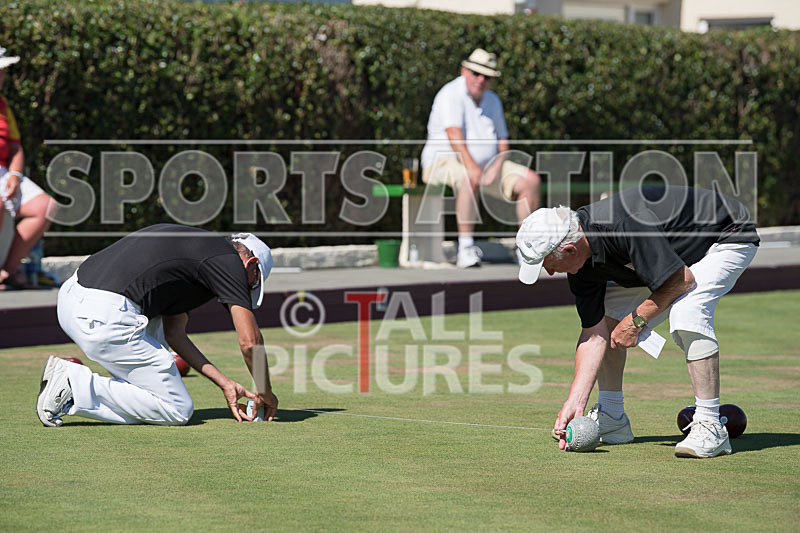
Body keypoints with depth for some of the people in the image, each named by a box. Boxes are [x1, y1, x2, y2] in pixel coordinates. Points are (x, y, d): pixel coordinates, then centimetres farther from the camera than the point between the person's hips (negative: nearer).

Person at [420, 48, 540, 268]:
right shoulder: (451, 95, -13)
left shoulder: (493, 100, 12)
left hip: (488, 164, 8)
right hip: (445, 161, -8)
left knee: (531, 180, -7)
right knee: (470, 179, -41)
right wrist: (471, 165, -41)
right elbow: (453, 134, -27)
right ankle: (466, 248, -41)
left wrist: (497, 166, -8)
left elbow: (502, 140, 13)